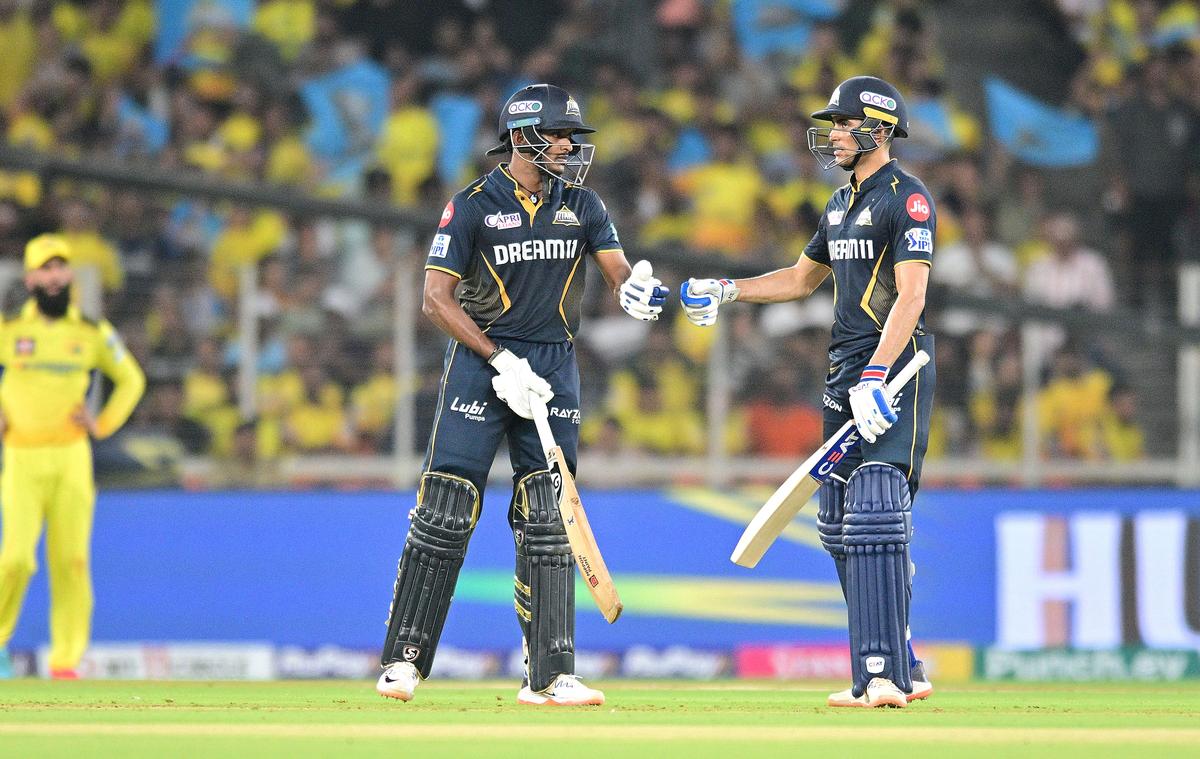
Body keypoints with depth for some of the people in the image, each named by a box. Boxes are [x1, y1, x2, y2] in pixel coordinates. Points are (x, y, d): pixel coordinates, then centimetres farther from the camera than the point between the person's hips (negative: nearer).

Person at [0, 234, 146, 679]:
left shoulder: (92, 334, 7)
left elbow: (131, 379, 19)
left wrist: (103, 424, 6)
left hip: (71, 459, 2)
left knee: (71, 559, -3)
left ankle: (65, 661, 2)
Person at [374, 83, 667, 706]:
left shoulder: (581, 205, 7)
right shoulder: (473, 205, -5)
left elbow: (618, 274, 3)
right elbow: (437, 298, -9)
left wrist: (636, 292, -23)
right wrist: (501, 361, -16)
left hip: (554, 368, 4)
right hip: (478, 359, -4)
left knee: (547, 524, 1)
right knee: (446, 510, -8)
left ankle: (549, 676, 2)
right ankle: (404, 660, -1)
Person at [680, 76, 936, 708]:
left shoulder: (906, 198, -10)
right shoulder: (841, 205, 19)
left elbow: (910, 296, -19)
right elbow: (800, 278, 32)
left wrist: (876, 375, -27)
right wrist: (723, 291, 22)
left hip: (894, 370, -10)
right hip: (845, 371, 10)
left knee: (874, 514, -18)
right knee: (840, 525, 7)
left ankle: (884, 674, -22)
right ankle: (902, 670, 12)